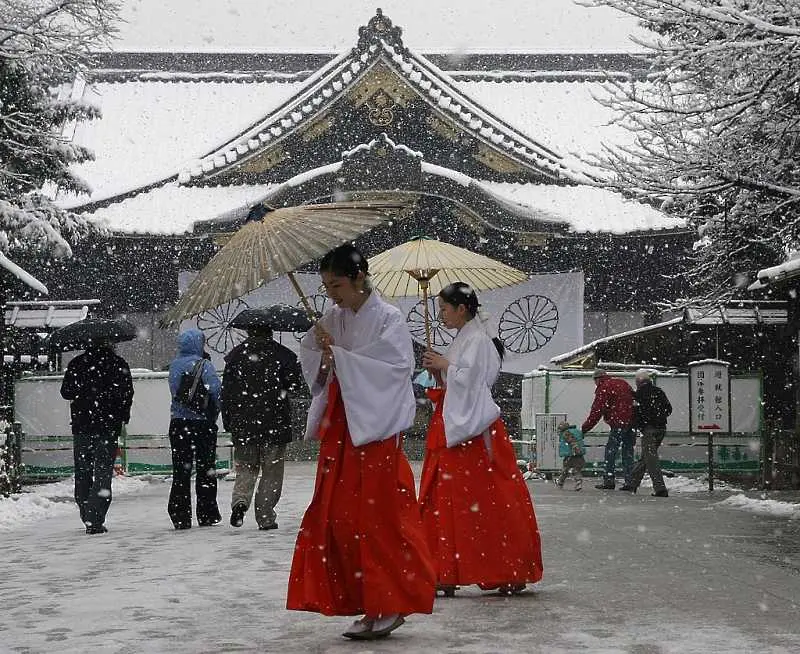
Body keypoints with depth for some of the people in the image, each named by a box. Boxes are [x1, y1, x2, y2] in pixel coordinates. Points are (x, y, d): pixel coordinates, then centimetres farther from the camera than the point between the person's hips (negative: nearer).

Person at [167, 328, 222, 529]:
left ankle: (180, 516, 2)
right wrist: (215, 411, -3)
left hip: (178, 421, 4)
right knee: (206, 468, 7)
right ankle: (207, 514, 12)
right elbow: (215, 389, -17)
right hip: (202, 422, -4)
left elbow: (174, 390, 10)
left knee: (180, 471, 6)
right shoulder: (203, 364, -11)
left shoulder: (174, 365, 6)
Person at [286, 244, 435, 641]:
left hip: (374, 429, -6)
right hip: (337, 428, 7)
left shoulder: (388, 319, -6)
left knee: (377, 517, -6)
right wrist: (322, 354, -7)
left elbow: (394, 366, -17)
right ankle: (369, 606, 10)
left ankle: (389, 604, 4)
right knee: (337, 516, 3)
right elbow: (308, 355, 16)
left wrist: (337, 355, -16)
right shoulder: (333, 320, 11)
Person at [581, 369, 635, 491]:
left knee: (610, 451, 0)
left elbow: (596, 412, -8)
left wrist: (585, 428, -3)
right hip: (632, 421, 7)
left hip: (619, 423, -7)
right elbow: (635, 398, 22)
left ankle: (609, 480, -2)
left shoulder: (603, 388, -4)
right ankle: (629, 482, 8)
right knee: (628, 452, 10)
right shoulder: (622, 383, 19)